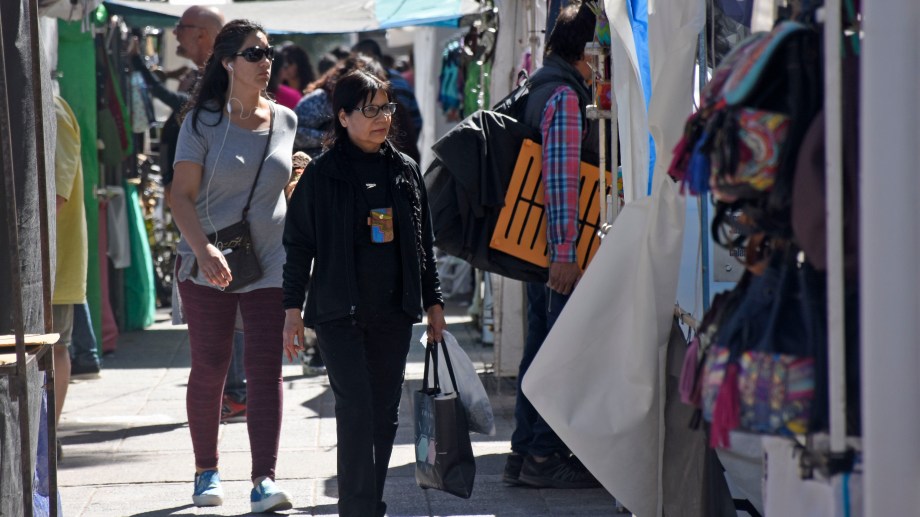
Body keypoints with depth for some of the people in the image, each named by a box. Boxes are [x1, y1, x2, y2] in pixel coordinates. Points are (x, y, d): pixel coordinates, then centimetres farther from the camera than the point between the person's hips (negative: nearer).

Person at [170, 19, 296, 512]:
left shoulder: (285, 121, 7)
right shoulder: (203, 121, -5)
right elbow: (182, 195, -10)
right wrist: (205, 250, -23)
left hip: (270, 264, 2)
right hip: (208, 266, -2)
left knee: (266, 368, -7)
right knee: (209, 369, 5)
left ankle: (264, 480, -12)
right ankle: (206, 471, 21)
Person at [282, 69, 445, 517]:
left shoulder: (405, 170, 10)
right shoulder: (322, 174, -2)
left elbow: (423, 242, 16)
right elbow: (298, 244, 0)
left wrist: (433, 301, 14)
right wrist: (292, 309, -3)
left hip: (394, 312, 4)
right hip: (340, 312, -4)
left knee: (385, 413, 7)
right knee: (356, 410, -12)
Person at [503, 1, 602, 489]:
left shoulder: (541, 88, 17)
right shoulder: (566, 94, -14)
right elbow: (562, 176, -21)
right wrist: (565, 251, -24)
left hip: (537, 245, 10)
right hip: (558, 247, -10)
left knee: (541, 347, 13)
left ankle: (524, 452, 16)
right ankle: (545, 455, -4)